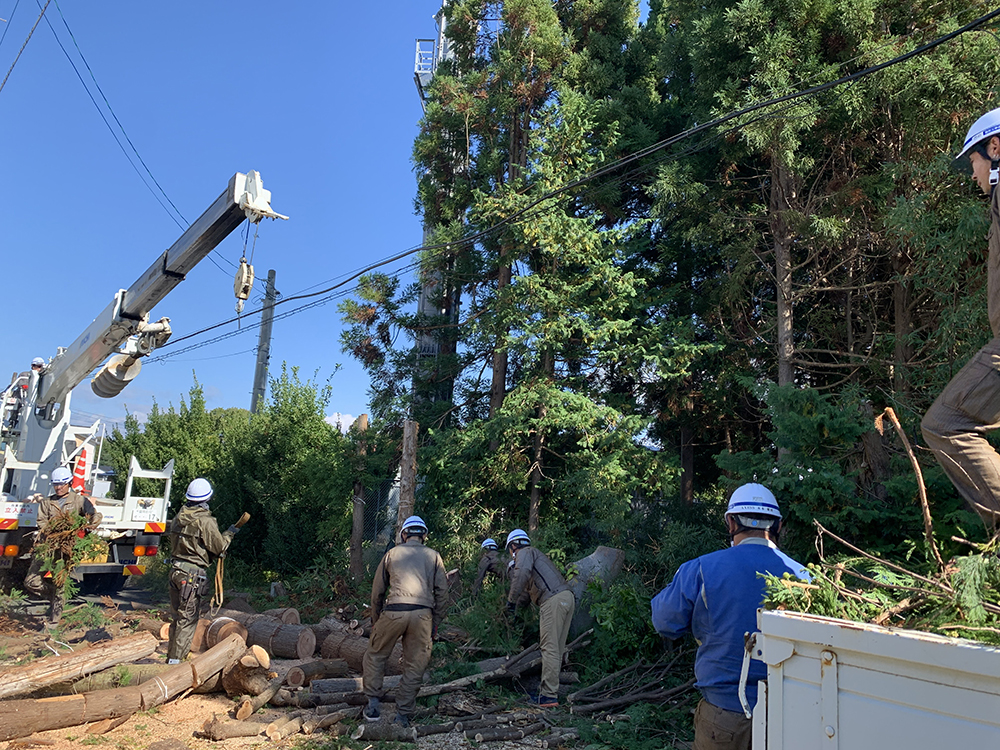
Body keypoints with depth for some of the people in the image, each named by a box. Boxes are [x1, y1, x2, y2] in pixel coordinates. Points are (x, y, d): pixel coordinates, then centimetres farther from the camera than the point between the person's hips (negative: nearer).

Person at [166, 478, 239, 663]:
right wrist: (229, 534, 7)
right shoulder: (206, 521, -16)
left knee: (177, 617, 17)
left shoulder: (179, 516, 7)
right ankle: (176, 659, 2)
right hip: (193, 573, -8)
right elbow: (219, 548, -10)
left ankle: (171, 655, 26)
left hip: (175, 570, 8)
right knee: (188, 619, 0)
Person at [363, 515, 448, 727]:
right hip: (423, 615, 1)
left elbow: (377, 591, 17)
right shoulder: (433, 556, 16)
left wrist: (375, 620, 26)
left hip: (394, 612, -1)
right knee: (414, 666, 11)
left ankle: (373, 705, 17)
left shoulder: (392, 554, 16)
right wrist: (435, 624, 18)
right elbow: (442, 593, 12)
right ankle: (403, 715, 14)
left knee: (375, 655, 19)